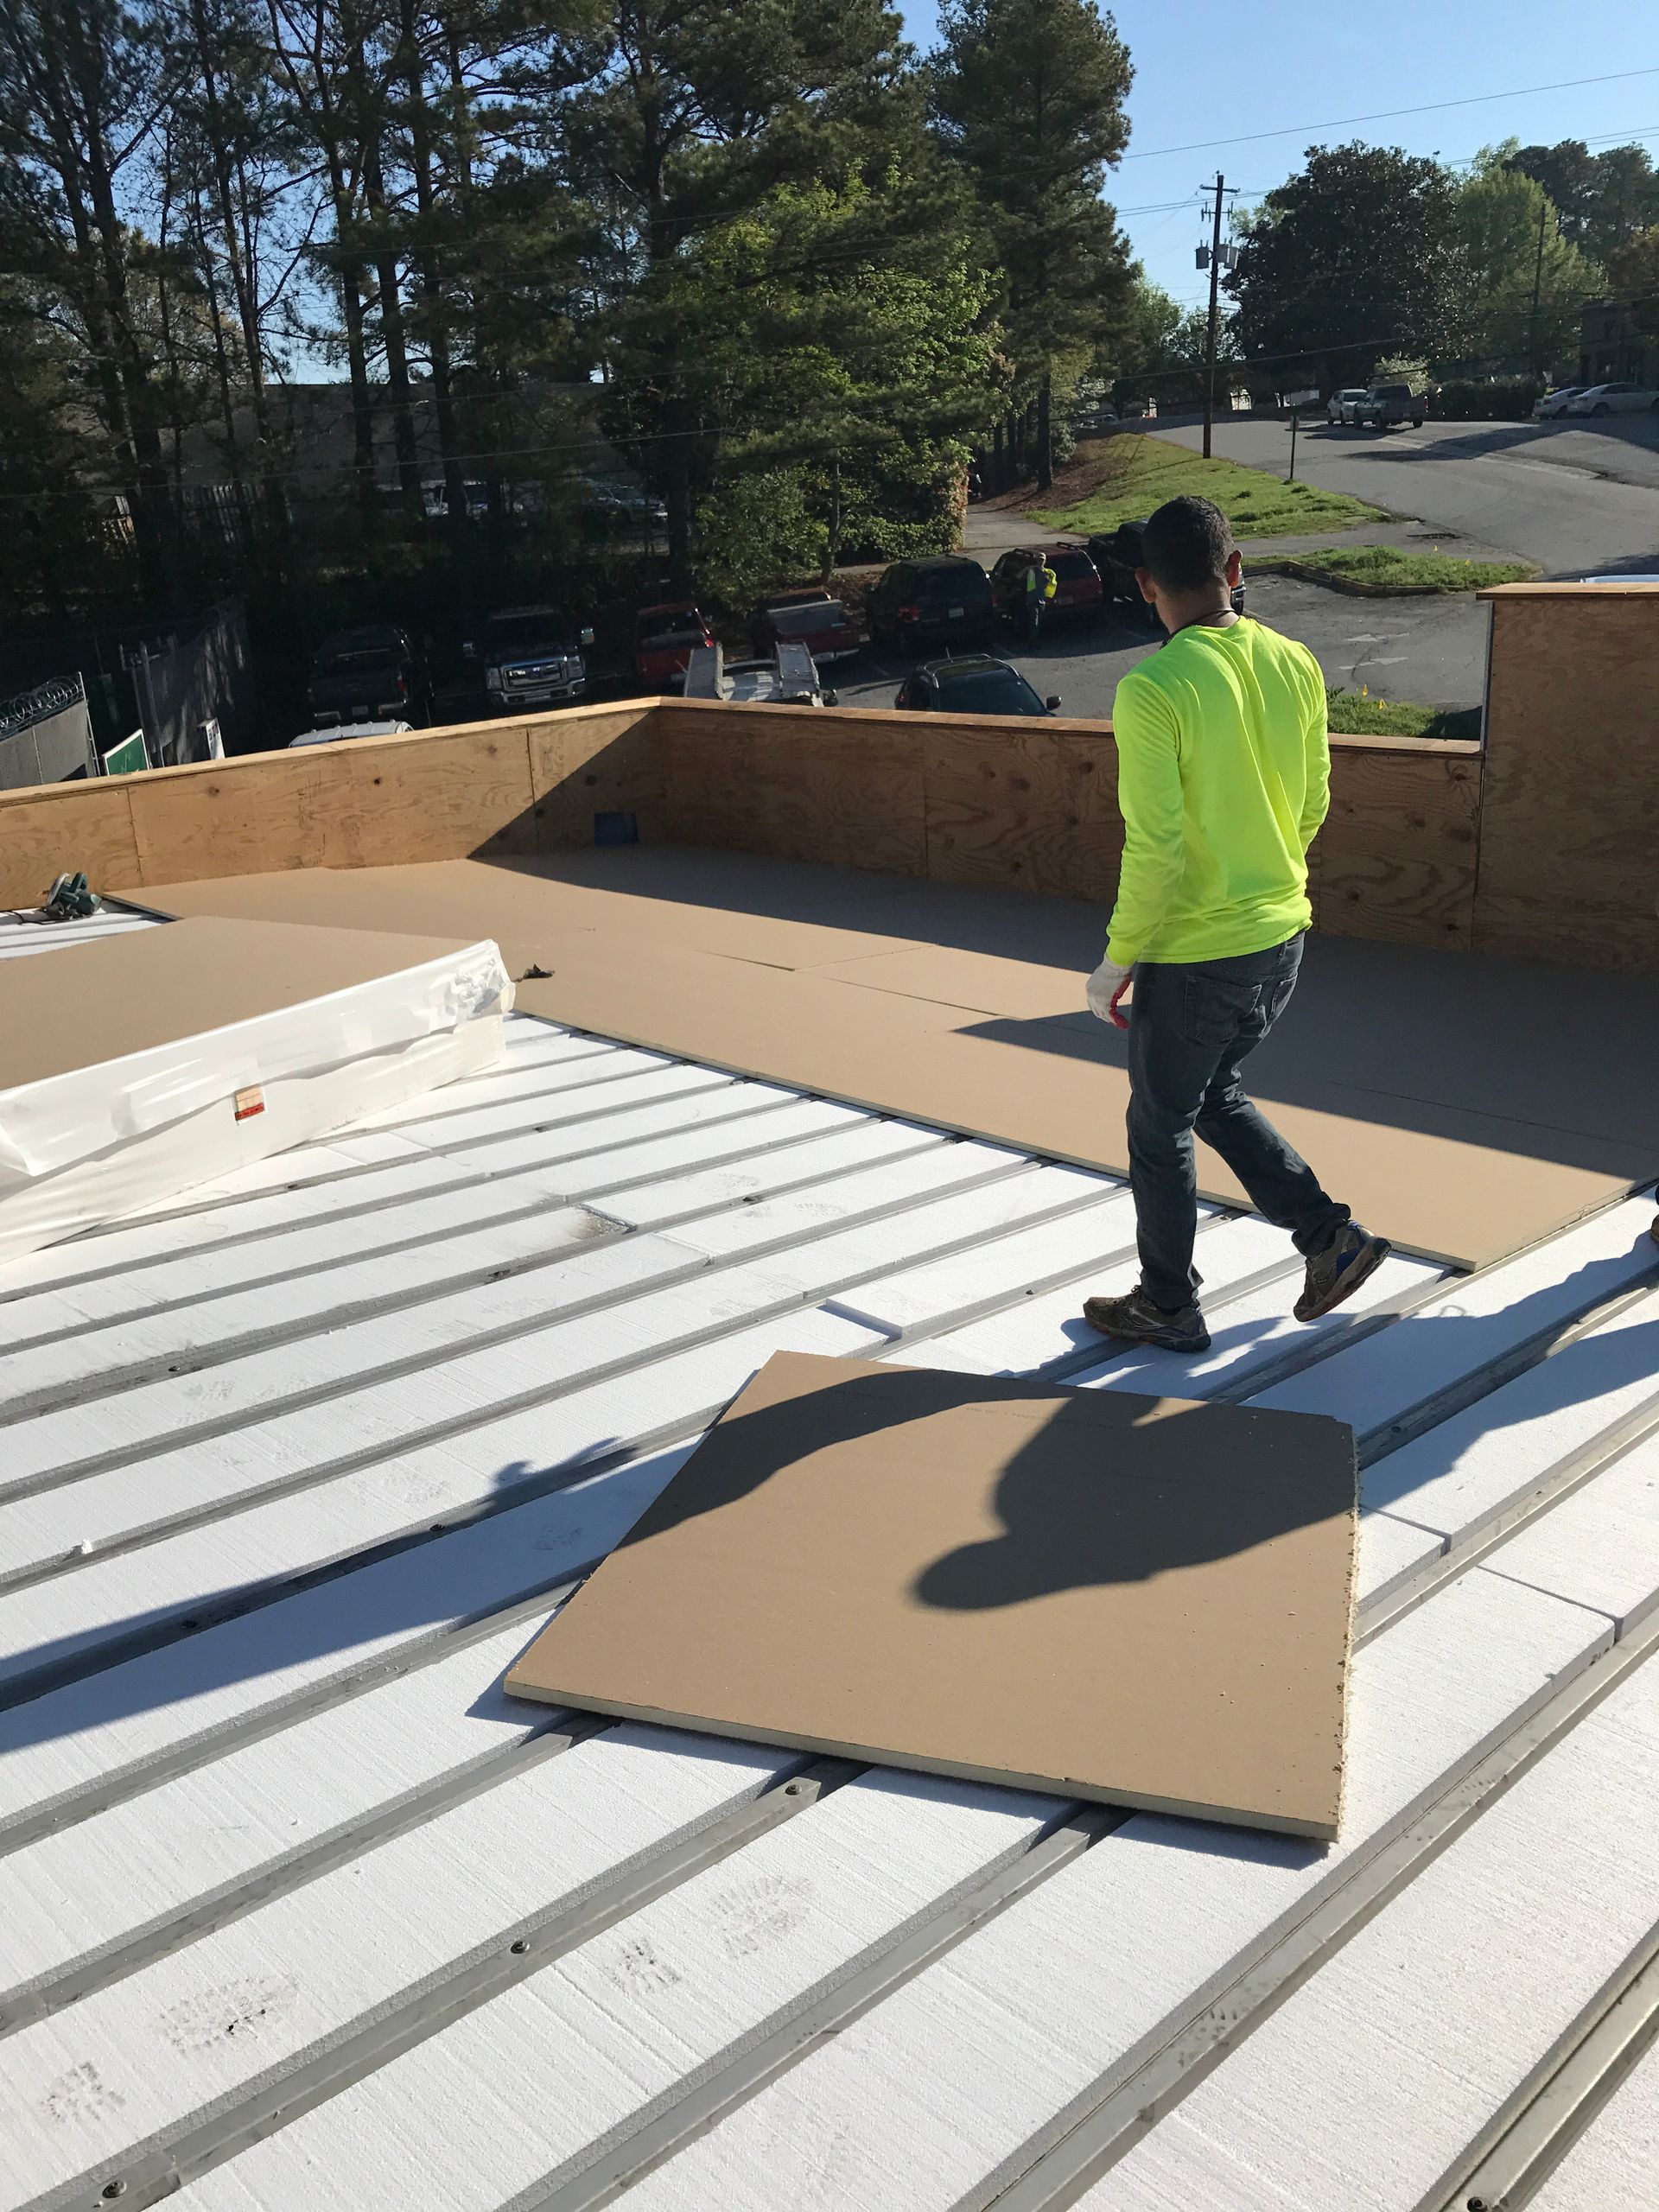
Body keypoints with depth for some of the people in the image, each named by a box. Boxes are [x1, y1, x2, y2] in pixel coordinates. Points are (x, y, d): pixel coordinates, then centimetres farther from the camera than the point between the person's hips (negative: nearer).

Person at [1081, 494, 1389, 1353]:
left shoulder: (1152, 691, -21)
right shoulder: (1295, 664, 0)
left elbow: (1154, 850, -22)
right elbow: (1312, 805, 9)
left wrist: (1118, 959, -10)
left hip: (1194, 954, -7)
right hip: (1282, 935, 7)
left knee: (1160, 1129, 12)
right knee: (1218, 1098, 26)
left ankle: (1168, 1307, 27)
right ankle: (1330, 1235, 22)